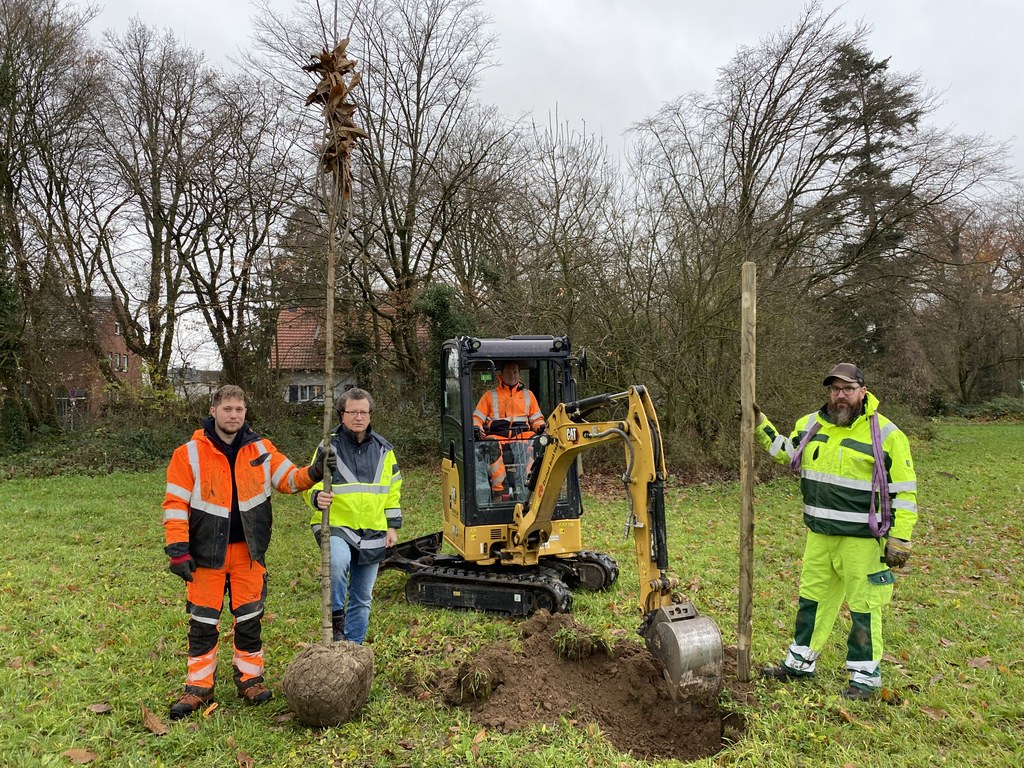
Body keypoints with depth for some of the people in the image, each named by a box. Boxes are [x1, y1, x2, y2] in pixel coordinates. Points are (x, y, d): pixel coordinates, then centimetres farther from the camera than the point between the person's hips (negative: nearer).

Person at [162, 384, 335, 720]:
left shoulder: (261, 450, 0)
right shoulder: (190, 454, -8)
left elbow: (290, 479, 1)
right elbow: (175, 504, -8)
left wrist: (314, 472, -21)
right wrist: (178, 551, -13)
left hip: (249, 551, 2)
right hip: (206, 552, -2)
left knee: (249, 617, 11)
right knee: (203, 621, 8)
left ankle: (250, 678, 27)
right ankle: (198, 687, 23)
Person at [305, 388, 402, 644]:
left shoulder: (383, 450, 7)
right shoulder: (329, 446, -4)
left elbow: (393, 491, 13)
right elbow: (312, 483, -5)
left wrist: (393, 526, 9)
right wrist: (317, 497, -28)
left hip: (373, 533, 4)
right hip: (336, 526, -4)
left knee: (362, 598, 12)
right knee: (338, 561, -36)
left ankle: (353, 645, 30)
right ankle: (336, 616, -11)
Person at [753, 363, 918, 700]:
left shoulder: (886, 435, -11)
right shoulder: (811, 424, 4)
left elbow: (904, 491, -8)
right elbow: (788, 454, 21)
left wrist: (900, 539, -10)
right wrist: (761, 427, 11)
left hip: (862, 538, -5)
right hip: (819, 534, 6)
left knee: (863, 608, 5)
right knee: (812, 598, 16)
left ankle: (866, 678, 21)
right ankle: (800, 662, 31)